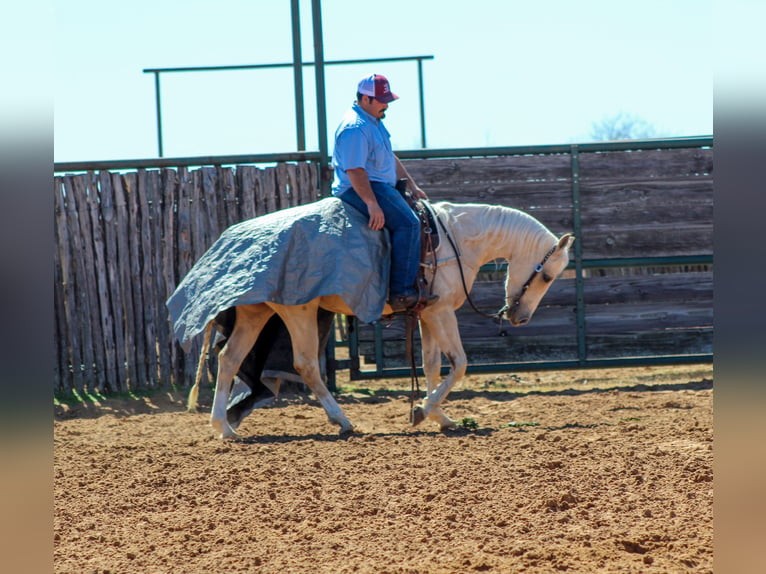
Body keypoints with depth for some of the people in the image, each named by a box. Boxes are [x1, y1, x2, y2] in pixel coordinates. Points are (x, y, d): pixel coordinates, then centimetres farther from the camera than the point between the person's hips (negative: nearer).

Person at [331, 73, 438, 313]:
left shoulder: (374, 121, 18)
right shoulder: (355, 128, -17)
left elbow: (391, 158, 28)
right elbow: (355, 171, -25)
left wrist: (411, 184, 20)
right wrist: (372, 204, -30)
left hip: (381, 186, 11)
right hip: (359, 190, -11)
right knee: (407, 223, -25)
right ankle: (401, 293, -30)